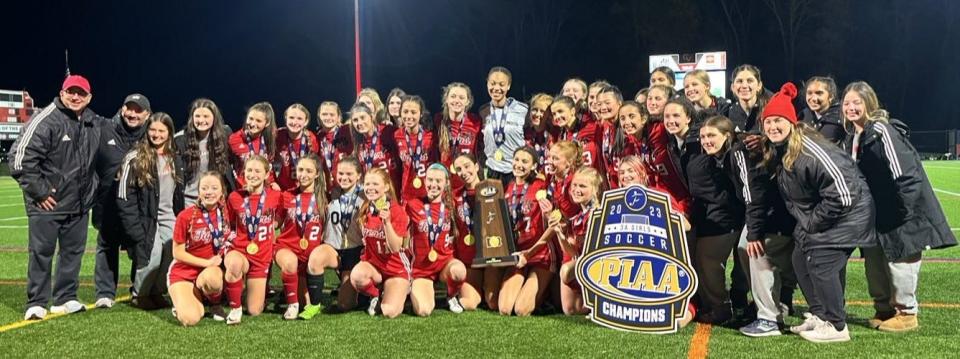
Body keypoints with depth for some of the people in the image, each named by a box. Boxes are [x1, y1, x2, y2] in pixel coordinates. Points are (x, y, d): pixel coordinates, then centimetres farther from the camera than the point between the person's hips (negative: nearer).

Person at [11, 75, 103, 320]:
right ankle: (36, 304, 9)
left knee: (73, 250, 11)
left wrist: (91, 189, 18)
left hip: (78, 204, 7)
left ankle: (65, 299, 22)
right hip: (47, 203, -6)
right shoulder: (45, 120, -14)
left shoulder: (94, 123, 8)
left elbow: (96, 160, 28)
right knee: (42, 252, 0)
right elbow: (20, 157, -18)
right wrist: (39, 191, -16)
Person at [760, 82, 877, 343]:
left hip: (846, 211, -9)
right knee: (801, 261, 10)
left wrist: (813, 223, -18)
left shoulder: (810, 151, -28)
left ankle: (836, 326, 4)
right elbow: (792, 194, 15)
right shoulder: (777, 152, 0)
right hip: (815, 215, 9)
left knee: (821, 263, -10)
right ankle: (819, 315, 24)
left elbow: (841, 194, -28)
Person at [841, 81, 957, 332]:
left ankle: (907, 313, 13)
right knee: (874, 263, 13)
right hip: (876, 215, 9)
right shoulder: (851, 140, 10)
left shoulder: (882, 131, -18)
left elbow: (904, 173, -22)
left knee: (899, 260, -2)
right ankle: (883, 309, 28)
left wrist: (904, 210, -22)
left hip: (900, 213, -9)